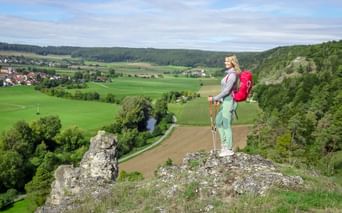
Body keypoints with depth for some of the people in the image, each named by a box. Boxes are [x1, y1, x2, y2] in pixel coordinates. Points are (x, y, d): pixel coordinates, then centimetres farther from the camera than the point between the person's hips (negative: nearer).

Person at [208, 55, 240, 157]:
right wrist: (219, 99, 20)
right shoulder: (230, 73, 12)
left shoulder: (232, 75, -18)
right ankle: (224, 143, 29)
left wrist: (215, 98, -17)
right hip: (226, 102, 10)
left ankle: (229, 149, 10)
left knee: (226, 125, -1)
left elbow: (227, 90, -21)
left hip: (228, 102, -10)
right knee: (218, 121, 20)